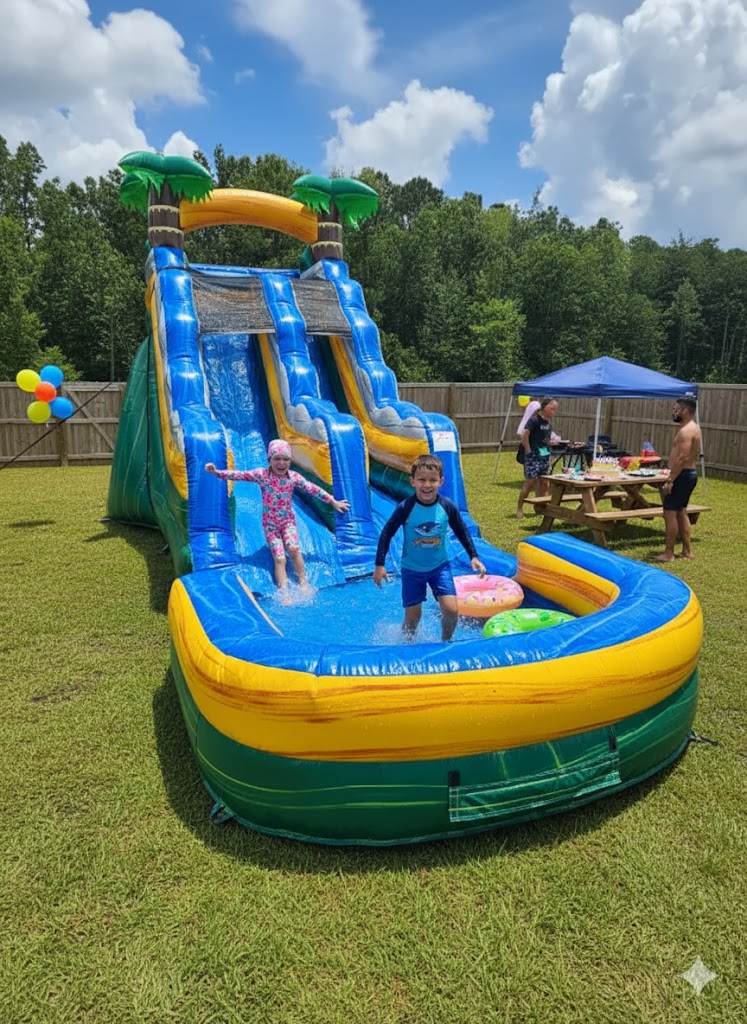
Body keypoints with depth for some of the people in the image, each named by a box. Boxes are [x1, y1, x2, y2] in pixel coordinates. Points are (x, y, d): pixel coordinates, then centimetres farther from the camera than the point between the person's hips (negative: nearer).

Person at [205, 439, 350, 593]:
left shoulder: (294, 476, -7)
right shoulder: (262, 475, -11)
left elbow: (313, 489, -2)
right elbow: (240, 475, -16)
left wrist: (333, 501, 2)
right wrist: (217, 472, -27)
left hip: (288, 520, 1)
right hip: (270, 523, 0)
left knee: (294, 548, -22)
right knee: (279, 558, -8)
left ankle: (304, 584, -7)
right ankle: (284, 592, -3)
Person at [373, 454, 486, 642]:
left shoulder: (448, 507, -13)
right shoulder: (405, 508, -20)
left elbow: (462, 532, 4)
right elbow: (387, 534, -10)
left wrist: (474, 557, 2)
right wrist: (379, 565, -11)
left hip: (440, 566, 2)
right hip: (412, 569, -1)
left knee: (451, 610, -8)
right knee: (412, 616, 5)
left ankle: (446, 642, 22)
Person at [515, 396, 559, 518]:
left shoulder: (547, 421, 10)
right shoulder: (534, 420, -14)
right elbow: (524, 436, -19)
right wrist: (528, 451, -16)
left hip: (545, 456, 8)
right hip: (533, 457, -8)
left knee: (543, 483, 10)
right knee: (530, 482, -8)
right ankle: (519, 509, 1)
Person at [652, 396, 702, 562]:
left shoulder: (686, 431, -18)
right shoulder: (693, 427, 15)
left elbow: (682, 458, -25)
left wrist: (670, 481, -24)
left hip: (682, 475, -11)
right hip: (689, 474, 11)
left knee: (670, 513, -7)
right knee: (681, 512, 16)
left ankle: (668, 554, -3)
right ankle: (687, 551, 22)